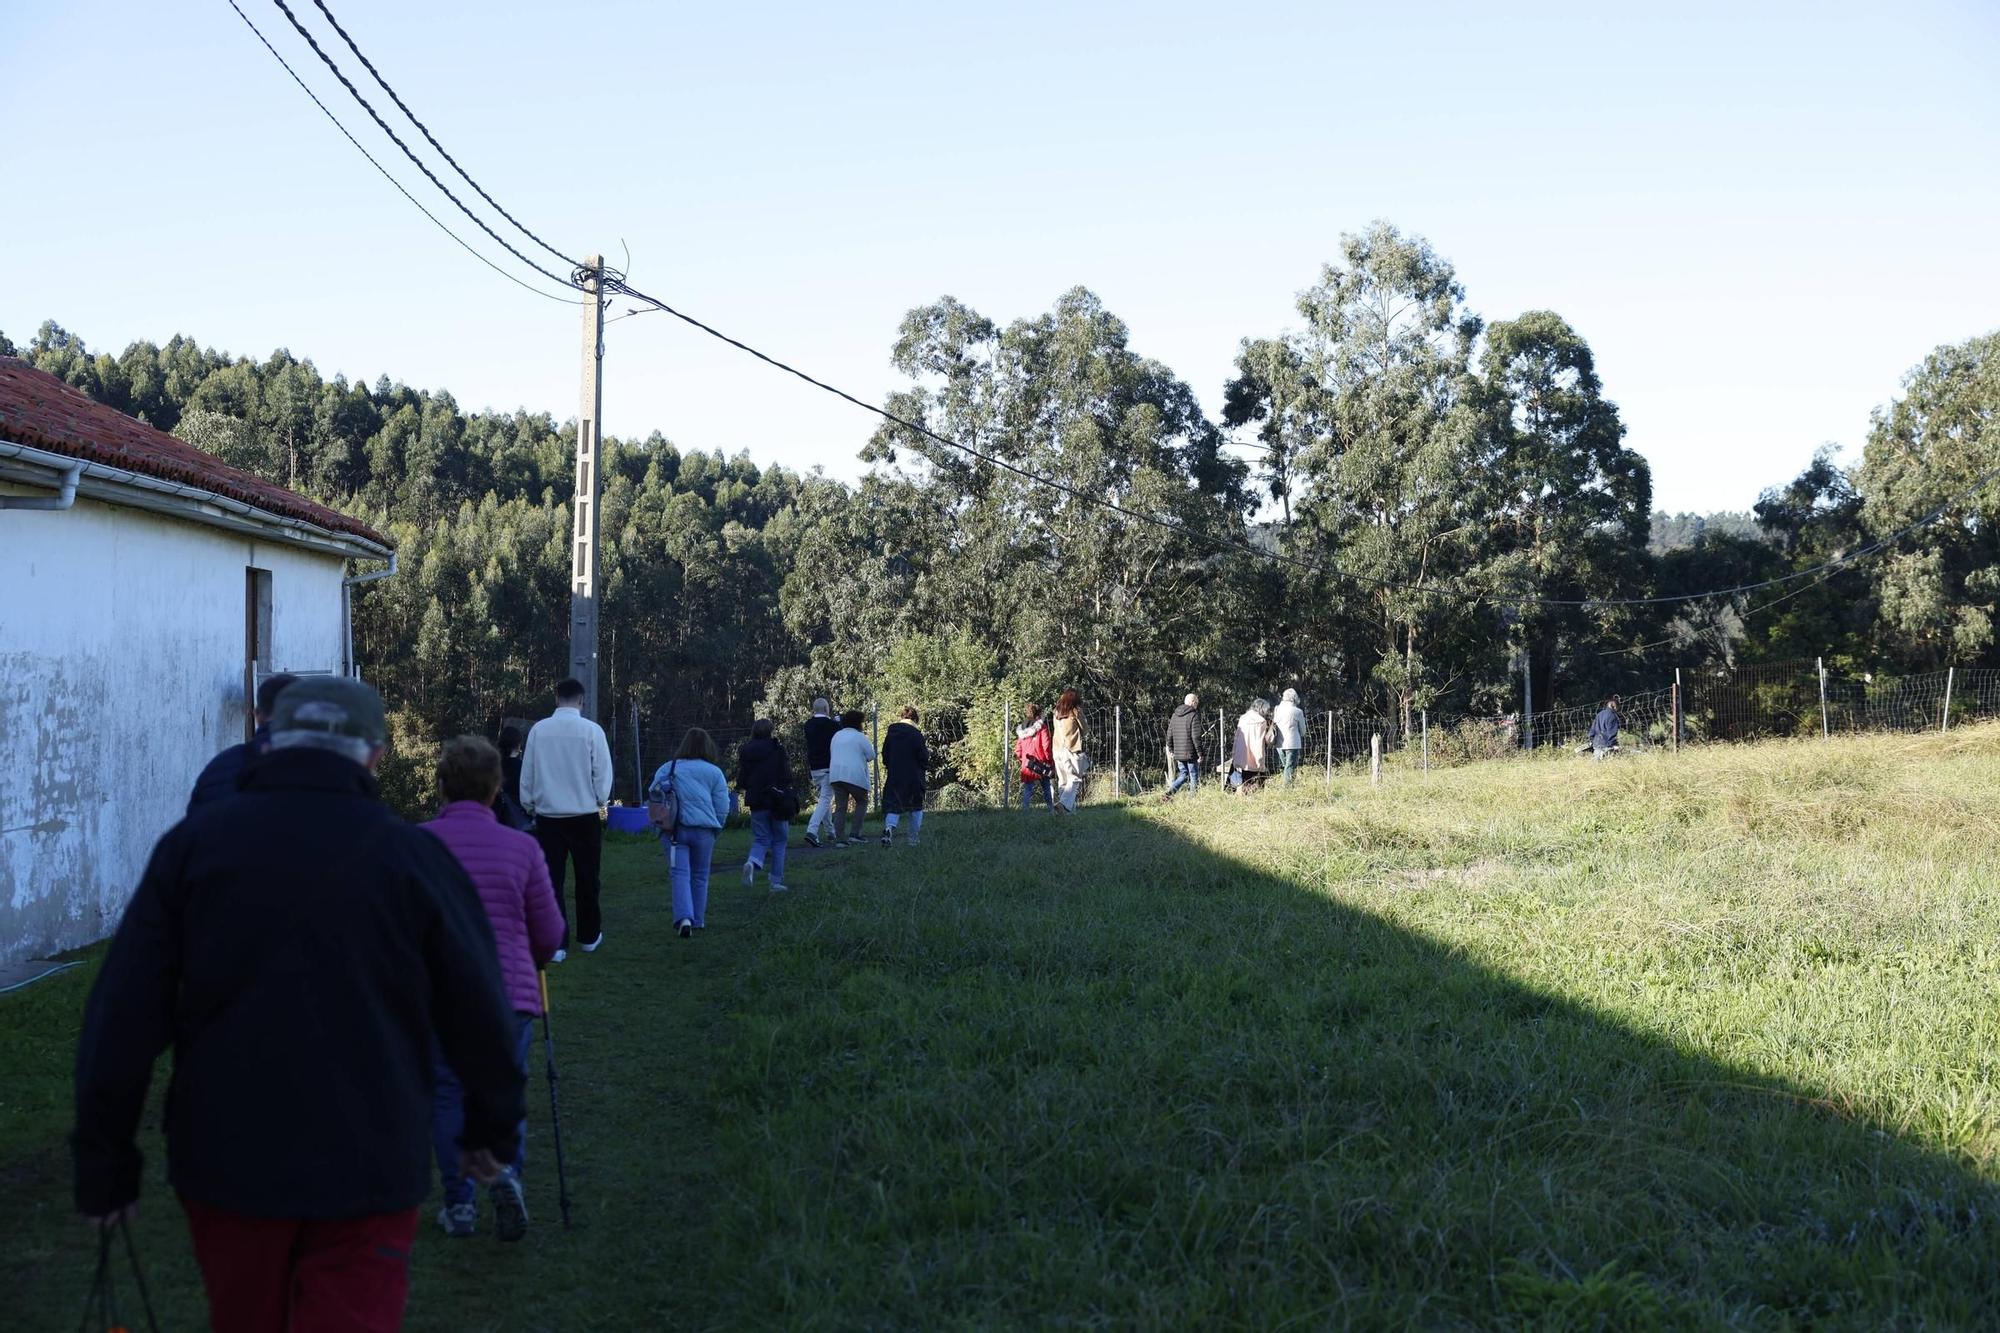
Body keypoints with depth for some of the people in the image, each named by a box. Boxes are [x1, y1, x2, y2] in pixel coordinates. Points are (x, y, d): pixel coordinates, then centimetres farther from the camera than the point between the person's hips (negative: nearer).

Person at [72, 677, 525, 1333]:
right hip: (367, 1168, -2)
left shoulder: (195, 841, -2)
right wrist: (493, 1127, 15)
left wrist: (103, 1162, 5)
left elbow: (122, 1017, -4)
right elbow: (480, 1013, -1)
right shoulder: (412, 854, -5)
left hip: (224, 1159, 2)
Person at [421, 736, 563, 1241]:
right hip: (509, 992, 0)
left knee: (448, 1096, 14)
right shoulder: (521, 846, -1)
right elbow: (549, 934, 4)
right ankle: (508, 1171, -10)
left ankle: (459, 1204, 14)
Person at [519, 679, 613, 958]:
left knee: (551, 879, 5)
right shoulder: (591, 730, -10)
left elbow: (527, 773, 3)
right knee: (586, 878, 13)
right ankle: (589, 937, 24)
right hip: (584, 815, -1)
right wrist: (601, 801, 12)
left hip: (547, 815, 1)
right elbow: (603, 773, -5)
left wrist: (529, 804, 17)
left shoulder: (538, 730, -4)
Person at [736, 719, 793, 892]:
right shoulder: (777, 750, -8)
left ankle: (752, 863, -21)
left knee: (761, 839, 11)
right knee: (779, 840, 9)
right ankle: (776, 881, 7)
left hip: (756, 802, 2)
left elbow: (741, 782, 2)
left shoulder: (745, 752, 0)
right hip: (778, 802, -2)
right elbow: (787, 777, -8)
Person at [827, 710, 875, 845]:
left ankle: (839, 839, -2)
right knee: (861, 803, 14)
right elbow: (871, 755, -3)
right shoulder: (860, 737, -6)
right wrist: (869, 743, 14)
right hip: (855, 776, -5)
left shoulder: (836, 735, 13)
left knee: (840, 807, 7)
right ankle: (854, 834, 1)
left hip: (836, 775, 5)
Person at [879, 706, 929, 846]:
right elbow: (923, 755, -10)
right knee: (916, 807, 14)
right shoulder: (915, 733, -8)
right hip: (913, 776, -2)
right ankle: (913, 838, 16)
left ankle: (888, 829, -30)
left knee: (893, 805, -1)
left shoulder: (891, 732, 3)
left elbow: (885, 755, 8)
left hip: (894, 776, 2)